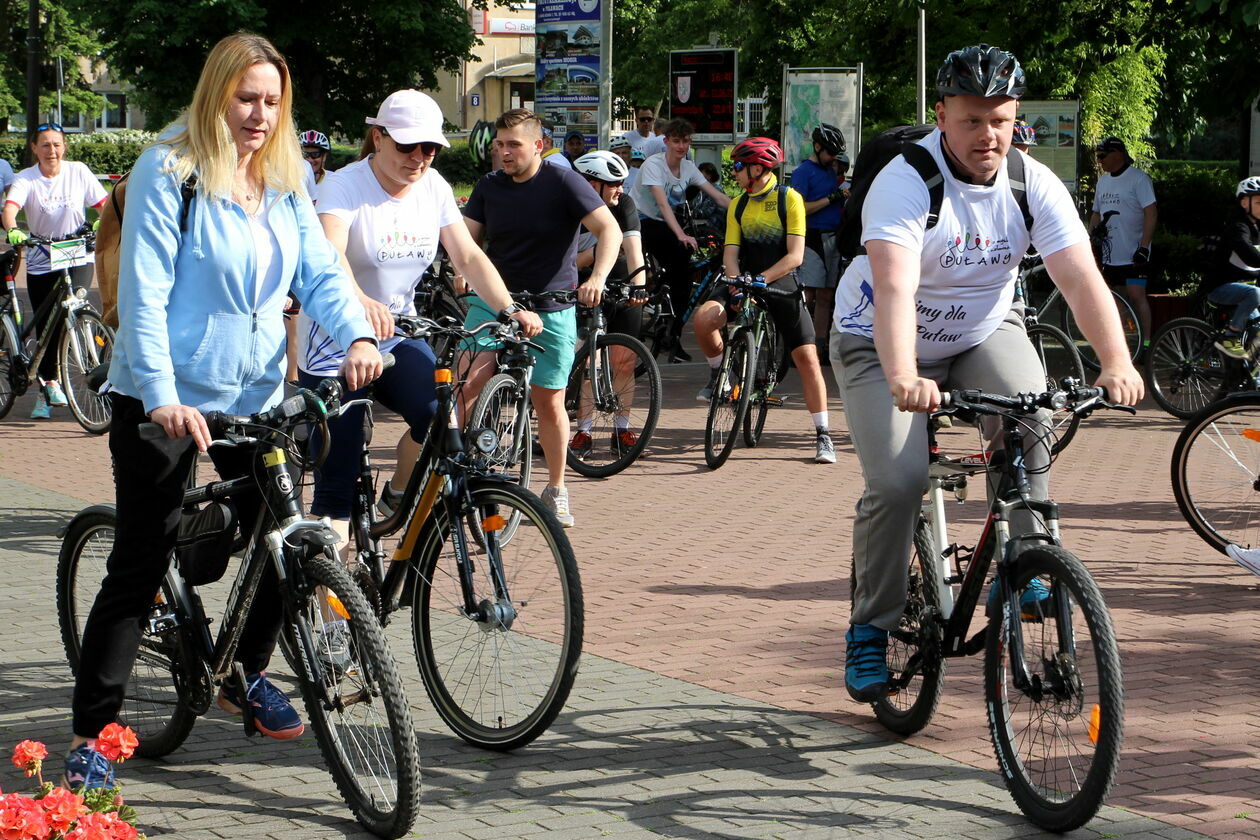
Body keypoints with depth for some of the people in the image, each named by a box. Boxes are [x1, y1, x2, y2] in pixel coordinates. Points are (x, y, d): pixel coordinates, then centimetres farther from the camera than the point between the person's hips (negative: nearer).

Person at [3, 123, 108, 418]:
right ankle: (44, 394, 20)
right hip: (41, 263, 0)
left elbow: (103, 203, 1)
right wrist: (12, 229, -43)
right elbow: (10, 206, -22)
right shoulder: (26, 179, -6)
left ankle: (50, 381, -11)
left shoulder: (78, 172, -1)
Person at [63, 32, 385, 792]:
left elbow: (321, 271, 1)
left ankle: (248, 677, 35)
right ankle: (92, 734, 3)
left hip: (254, 395, 6)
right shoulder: (168, 173, -13)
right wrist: (163, 397, -28)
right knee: (143, 563, -5)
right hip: (165, 401, -6)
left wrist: (359, 335, -19)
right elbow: (143, 293, -18)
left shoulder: (285, 182, 6)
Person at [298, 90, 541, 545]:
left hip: (397, 336, 5)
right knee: (337, 480, -7)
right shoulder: (345, 186, -17)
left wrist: (511, 310, -18)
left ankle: (398, 497, 5)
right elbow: (329, 254, -35)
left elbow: (468, 257, 0)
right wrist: (360, 302, -56)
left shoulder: (434, 187, 1)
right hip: (335, 340, -4)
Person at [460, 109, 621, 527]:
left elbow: (609, 229, -13)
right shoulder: (488, 187, 5)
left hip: (550, 308, -2)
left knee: (549, 402, 4)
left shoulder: (563, 182, -8)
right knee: (469, 382, -18)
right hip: (493, 301, 3)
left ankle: (556, 491, 19)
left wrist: (597, 277, -29)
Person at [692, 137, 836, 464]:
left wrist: (762, 278, -28)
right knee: (704, 318, -26)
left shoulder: (789, 199, -8)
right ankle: (718, 374, 2)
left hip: (781, 284, -3)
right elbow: (731, 253, 0)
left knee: (807, 356, -10)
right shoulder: (738, 206, 6)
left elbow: (795, 255, -15)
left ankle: (823, 436, 0)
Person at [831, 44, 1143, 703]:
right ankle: (869, 628, 0)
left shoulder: (1034, 185, -14)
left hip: (984, 332, 3)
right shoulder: (904, 182, -26)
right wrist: (903, 379, -57)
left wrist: (1116, 363, -40)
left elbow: (1081, 278, -24)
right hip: (883, 343, -3)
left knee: (1030, 420, -26)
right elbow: (894, 286, -41)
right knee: (897, 482, -19)